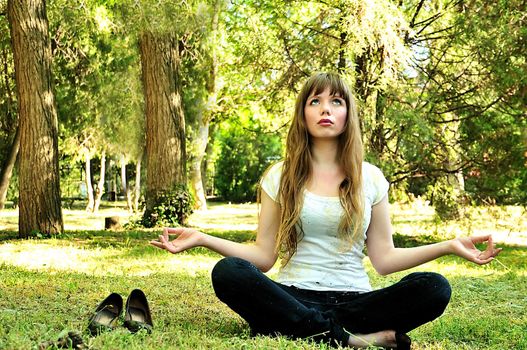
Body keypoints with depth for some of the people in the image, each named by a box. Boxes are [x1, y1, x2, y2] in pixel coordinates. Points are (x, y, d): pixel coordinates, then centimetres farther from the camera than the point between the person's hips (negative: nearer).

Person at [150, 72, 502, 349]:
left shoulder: (370, 178, 10)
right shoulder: (280, 176, 8)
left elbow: (384, 258, 7)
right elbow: (264, 256, 4)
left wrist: (449, 245, -2)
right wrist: (202, 238, -7)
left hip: (353, 300, 1)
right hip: (293, 297, -1)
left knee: (434, 288, -26)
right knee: (227, 273, -30)